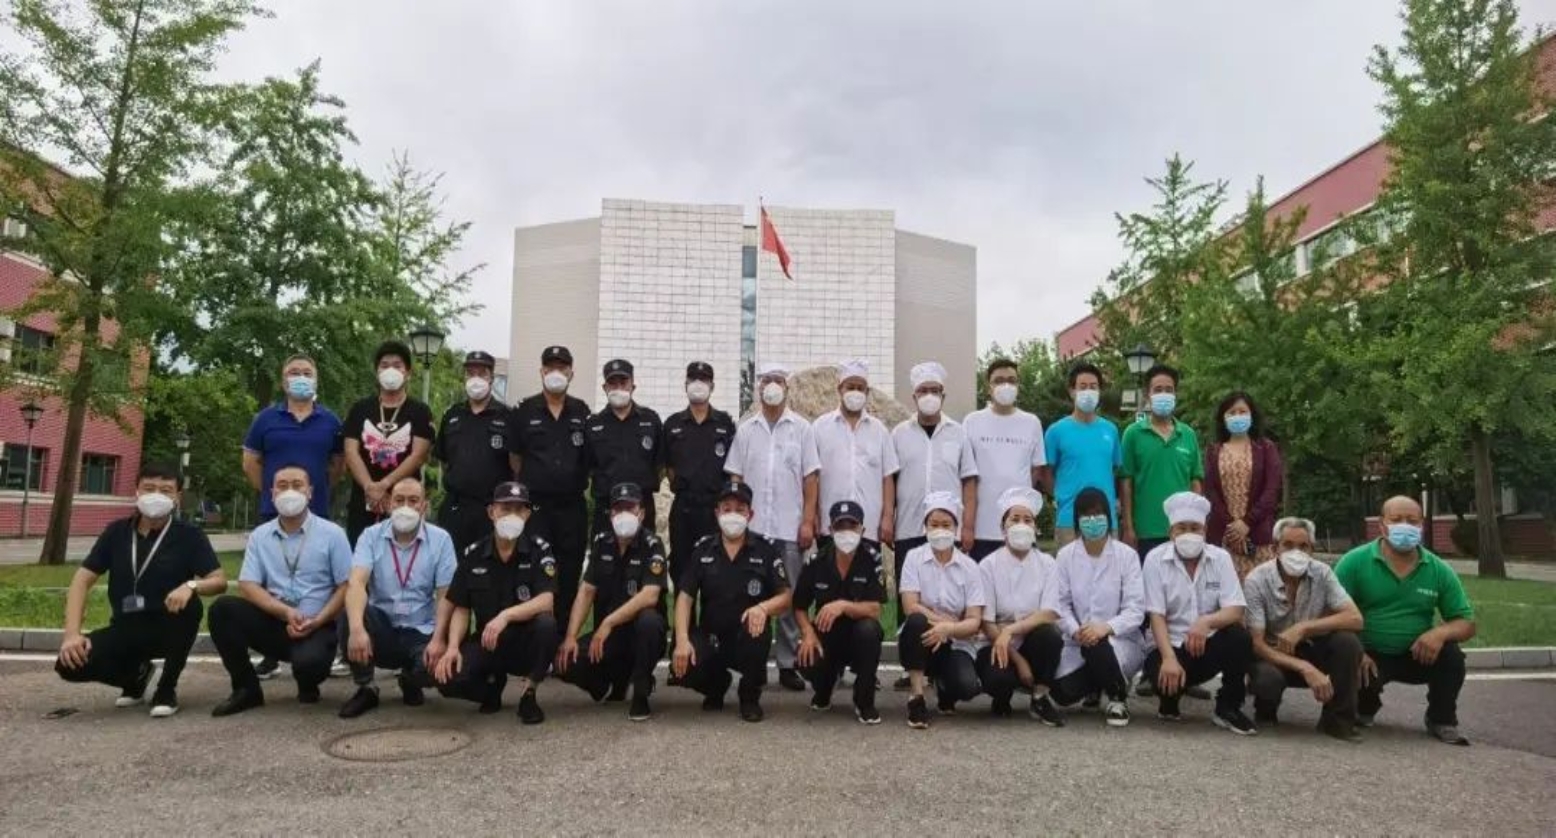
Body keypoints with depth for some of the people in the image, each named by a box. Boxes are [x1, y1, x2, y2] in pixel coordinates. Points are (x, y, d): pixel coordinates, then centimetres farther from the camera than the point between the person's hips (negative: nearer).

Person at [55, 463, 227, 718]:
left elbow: (220, 581, -14)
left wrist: (191, 586, -37)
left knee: (190, 604, -35)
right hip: (125, 628, 2)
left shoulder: (189, 535, -8)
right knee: (70, 665, -23)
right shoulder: (116, 531, 0)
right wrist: (72, 633, -15)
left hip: (167, 628, -2)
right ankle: (136, 673, 12)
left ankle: (167, 688, -12)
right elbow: (82, 580, -1)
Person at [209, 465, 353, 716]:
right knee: (222, 609, -20)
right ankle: (246, 688, -4)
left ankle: (308, 687, 7)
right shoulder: (260, 535, 7)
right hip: (274, 622, 4)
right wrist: (285, 612, -17)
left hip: (318, 627, -4)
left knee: (309, 660, -35)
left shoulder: (332, 533, -2)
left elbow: (346, 587, -4)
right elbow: (247, 585, -1)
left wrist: (316, 622, -17)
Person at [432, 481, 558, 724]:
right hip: (486, 641, 2)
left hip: (526, 641, -2)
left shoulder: (539, 549, -8)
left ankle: (528, 693, -8)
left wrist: (506, 616, -35)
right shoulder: (473, 554, 1)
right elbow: (461, 609, 3)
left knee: (546, 623, -35)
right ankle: (493, 682, 12)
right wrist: (453, 646, -15)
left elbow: (545, 601, -20)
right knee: (448, 679, -25)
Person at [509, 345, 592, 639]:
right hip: (535, 505, -2)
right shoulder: (524, 411, 3)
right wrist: (529, 486, 5)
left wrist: (578, 483, 8)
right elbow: (515, 459, 7)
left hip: (572, 507, 2)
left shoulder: (582, 413, 8)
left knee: (569, 576, 7)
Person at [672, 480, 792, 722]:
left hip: (748, 637, -1)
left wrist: (763, 607, -29)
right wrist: (682, 640, -18)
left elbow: (785, 598, -6)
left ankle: (750, 696, -4)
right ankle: (717, 685, 14)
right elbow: (685, 597, -2)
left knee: (757, 625, -35)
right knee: (682, 667, -27)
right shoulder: (703, 550, 3)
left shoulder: (767, 549, -3)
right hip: (710, 637, 2)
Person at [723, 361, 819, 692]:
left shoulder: (801, 428, 4)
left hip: (789, 528, -1)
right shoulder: (745, 429, 8)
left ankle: (789, 664, 12)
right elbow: (735, 478, 8)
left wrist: (808, 521, -5)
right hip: (751, 527, 1)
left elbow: (810, 478, 2)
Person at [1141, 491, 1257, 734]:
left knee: (1239, 636, -29)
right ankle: (1169, 701, 7)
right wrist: (1169, 658, -27)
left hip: (1209, 643, 2)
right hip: (1171, 645, -2)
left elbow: (1235, 611, -12)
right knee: (1164, 675, -34)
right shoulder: (1155, 559, -8)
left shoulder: (1220, 558, -3)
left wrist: (1207, 621, -35)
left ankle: (1228, 708, -6)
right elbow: (1156, 616, -12)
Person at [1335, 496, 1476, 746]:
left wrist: (1440, 632, -21)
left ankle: (1442, 720, 5)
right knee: (1363, 682, -31)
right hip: (1369, 655, -3)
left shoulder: (1439, 570, 0)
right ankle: (1365, 710, 11)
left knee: (1451, 655, -24)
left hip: (1417, 655, 3)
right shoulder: (1355, 561, -9)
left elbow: (1466, 624, 2)